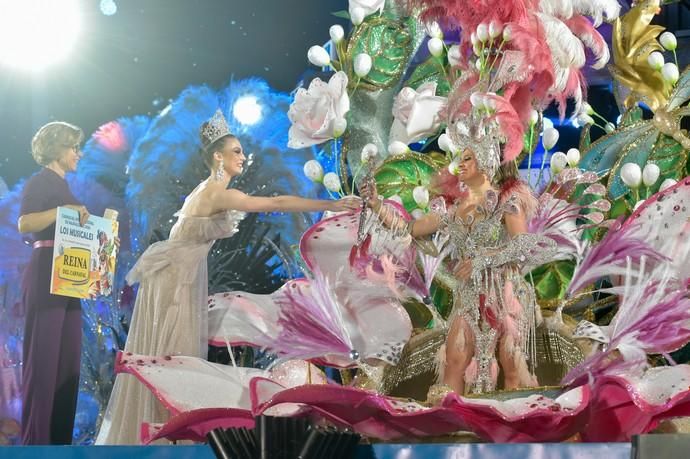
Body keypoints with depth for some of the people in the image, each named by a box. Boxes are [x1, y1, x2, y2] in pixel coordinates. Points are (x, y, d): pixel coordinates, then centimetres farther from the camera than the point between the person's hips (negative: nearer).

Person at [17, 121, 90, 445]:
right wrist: (64, 210, -24)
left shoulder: (61, 185, 21)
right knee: (44, 356, -8)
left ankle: (59, 436, 10)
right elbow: (24, 224, -19)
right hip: (46, 276, -9)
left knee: (67, 358, 7)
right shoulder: (40, 181, -5)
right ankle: (35, 438, -4)